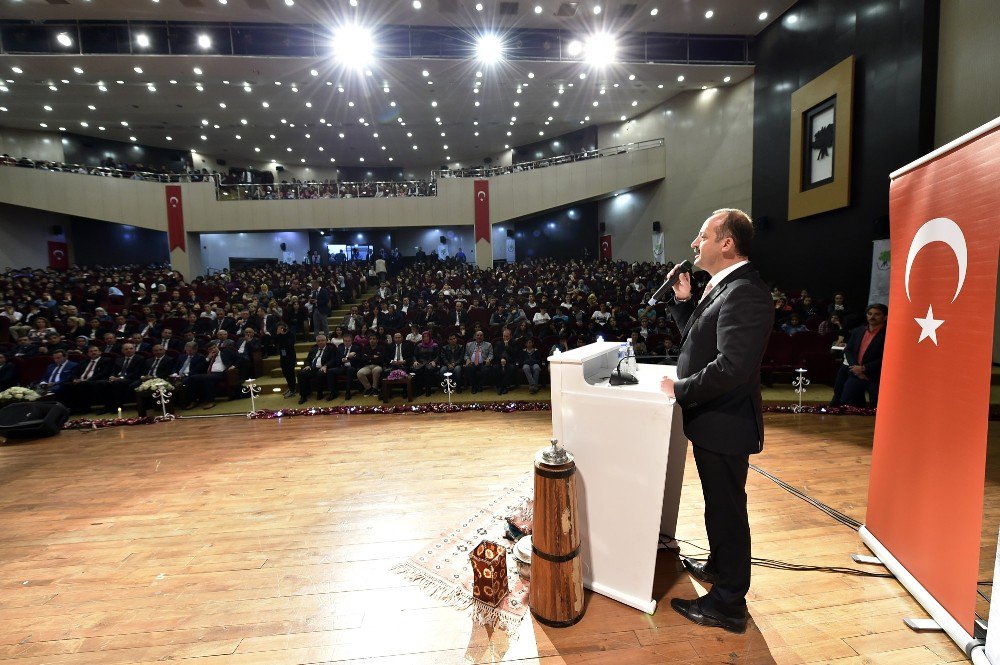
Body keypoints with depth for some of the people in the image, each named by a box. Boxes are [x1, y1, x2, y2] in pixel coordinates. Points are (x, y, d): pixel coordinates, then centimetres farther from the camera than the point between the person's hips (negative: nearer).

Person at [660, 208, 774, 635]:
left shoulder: (744, 293, -23)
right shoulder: (723, 286, 10)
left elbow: (731, 367, -31)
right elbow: (698, 338, 17)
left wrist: (681, 389, -19)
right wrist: (684, 300, 3)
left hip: (724, 423, -10)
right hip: (712, 419, 10)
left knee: (727, 509, 7)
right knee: (719, 503, 25)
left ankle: (728, 603, 26)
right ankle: (719, 567, 47)